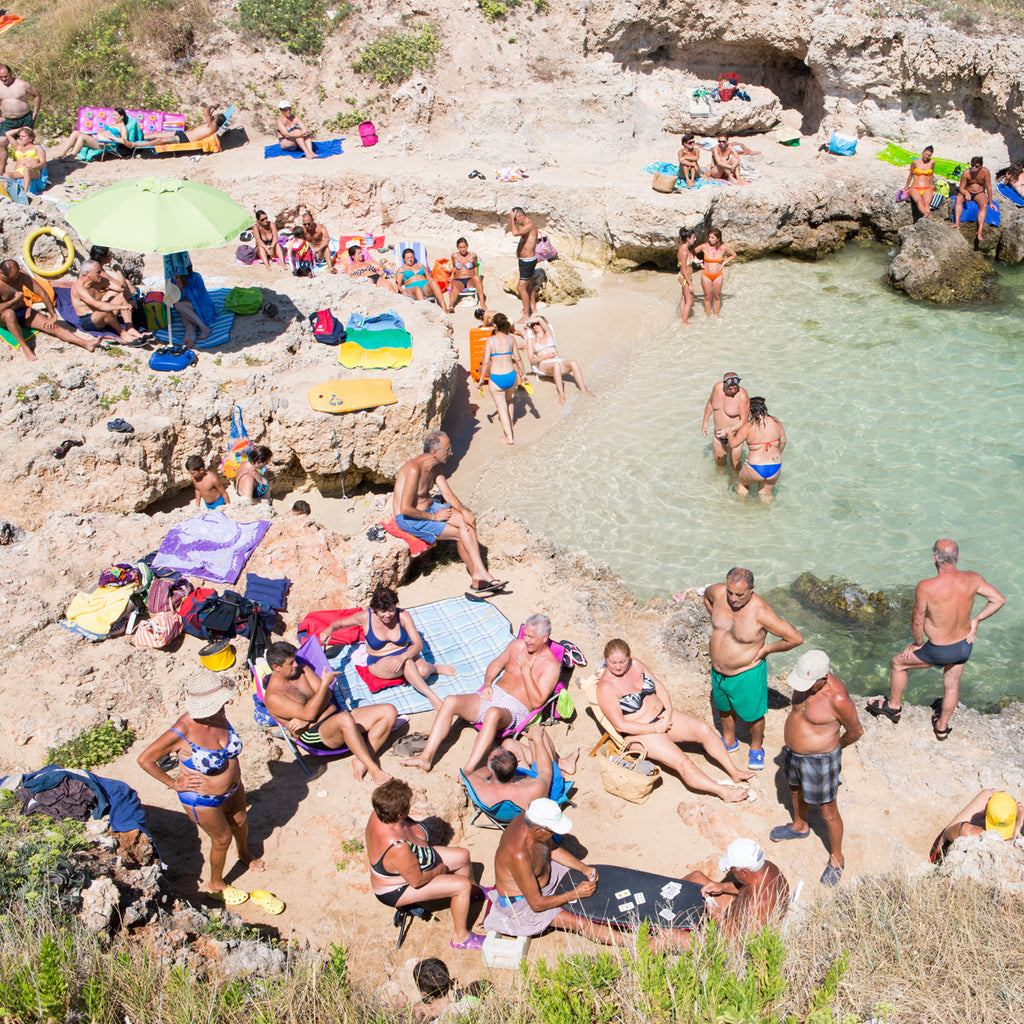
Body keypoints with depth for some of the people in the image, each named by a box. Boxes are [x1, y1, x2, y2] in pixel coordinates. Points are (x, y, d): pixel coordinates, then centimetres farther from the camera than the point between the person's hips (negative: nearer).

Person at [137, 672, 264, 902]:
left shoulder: (218, 716, -18)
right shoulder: (181, 733, -36)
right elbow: (145, 760, -24)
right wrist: (174, 783, -17)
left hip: (233, 786, 6)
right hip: (203, 800, -6)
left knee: (240, 823, 28)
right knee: (222, 838, 14)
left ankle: (244, 854, 62)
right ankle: (216, 884, 43)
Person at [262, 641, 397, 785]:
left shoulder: (302, 670, 15)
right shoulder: (272, 696, -6)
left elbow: (327, 695, 6)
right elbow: (308, 713, -16)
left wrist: (306, 720, -9)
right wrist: (325, 683, -16)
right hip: (314, 734, -8)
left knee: (389, 712, -10)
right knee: (345, 719, -43)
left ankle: (361, 761, -20)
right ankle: (374, 769, -34)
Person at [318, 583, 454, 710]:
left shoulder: (403, 616, -15)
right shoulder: (365, 617, -14)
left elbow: (419, 644, -17)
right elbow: (340, 623, 3)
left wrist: (403, 656, -38)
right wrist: (329, 630, -21)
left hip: (406, 652, 1)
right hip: (379, 663, -1)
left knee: (422, 671, -34)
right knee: (406, 663, -37)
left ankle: (433, 668, 3)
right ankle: (432, 697, -31)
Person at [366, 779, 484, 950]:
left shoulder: (379, 815, -19)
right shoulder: (397, 847, -44)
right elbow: (417, 881, -28)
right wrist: (439, 870, -10)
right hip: (396, 891, -9)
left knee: (463, 855, 13)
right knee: (462, 885, -13)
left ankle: (473, 893, 44)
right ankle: (460, 937, 9)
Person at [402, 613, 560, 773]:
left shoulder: (551, 665, -5)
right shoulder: (517, 645, 13)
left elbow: (536, 702, -13)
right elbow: (496, 665, 28)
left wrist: (526, 670, -15)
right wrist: (487, 685, 8)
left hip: (515, 710, -7)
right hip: (493, 695, 7)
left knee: (493, 713, -42)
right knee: (450, 702, -18)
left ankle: (468, 771, -49)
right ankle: (426, 757, -22)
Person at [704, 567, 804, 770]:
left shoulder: (760, 612, -33)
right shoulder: (718, 592, -18)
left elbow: (796, 638, -28)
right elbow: (707, 595, 10)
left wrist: (767, 649, -16)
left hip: (747, 675, -5)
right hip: (718, 670, 5)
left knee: (752, 715, 18)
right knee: (724, 708, 28)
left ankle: (756, 748, 46)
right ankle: (729, 741, 54)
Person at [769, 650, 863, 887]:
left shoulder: (837, 698, -35)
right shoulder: (806, 678, -14)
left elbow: (856, 731, -17)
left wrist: (834, 745, 2)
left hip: (819, 760, -7)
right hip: (793, 752, 7)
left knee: (828, 812, 12)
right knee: (796, 788, 31)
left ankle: (836, 859, 35)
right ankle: (800, 826, 60)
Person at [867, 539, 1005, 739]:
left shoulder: (926, 587, -29)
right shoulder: (972, 579, -15)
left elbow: (917, 621, -19)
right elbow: (999, 600, -3)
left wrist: (917, 643, -1)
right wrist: (976, 620, 5)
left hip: (940, 651, -5)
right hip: (965, 646, 5)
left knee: (898, 663, 21)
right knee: (952, 684, 28)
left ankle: (894, 706, 39)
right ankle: (942, 727, 47)